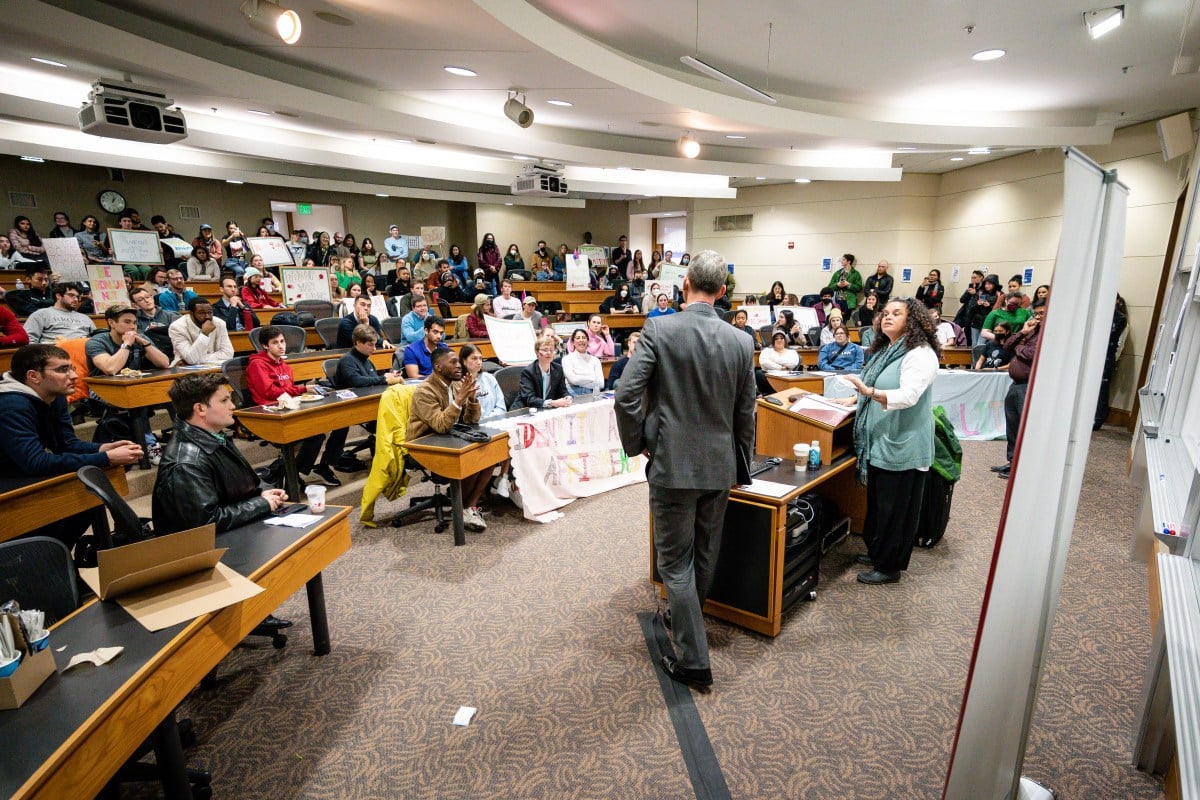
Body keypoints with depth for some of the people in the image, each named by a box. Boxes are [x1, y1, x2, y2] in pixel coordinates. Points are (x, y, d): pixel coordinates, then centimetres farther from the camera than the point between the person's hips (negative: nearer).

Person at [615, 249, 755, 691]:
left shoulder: (658, 330, -12)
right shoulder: (741, 341, -2)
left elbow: (626, 393, -17)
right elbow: (745, 413, 4)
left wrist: (636, 441, 0)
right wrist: (741, 466, 16)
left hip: (672, 464, -4)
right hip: (720, 466, 5)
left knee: (676, 562, 7)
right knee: (705, 556, 22)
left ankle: (692, 659, 13)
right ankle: (688, 621, 45)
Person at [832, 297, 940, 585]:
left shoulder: (920, 355, -15)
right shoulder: (884, 350, 14)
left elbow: (907, 396, -29)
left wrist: (868, 391, -42)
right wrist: (855, 398, 10)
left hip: (901, 445, -9)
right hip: (878, 441, 9)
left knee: (895, 509, 3)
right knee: (877, 503, 19)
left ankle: (889, 567, 16)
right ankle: (876, 552, 34)